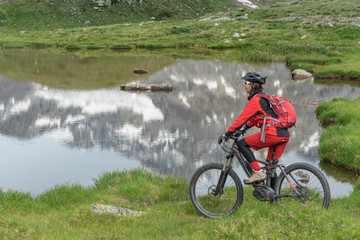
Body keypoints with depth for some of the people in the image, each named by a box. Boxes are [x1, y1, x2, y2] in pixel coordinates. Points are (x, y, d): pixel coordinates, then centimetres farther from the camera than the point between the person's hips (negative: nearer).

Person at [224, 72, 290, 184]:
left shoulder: (256, 100, -6)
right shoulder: (263, 98, 23)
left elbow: (243, 118, -7)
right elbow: (252, 118, 30)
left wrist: (228, 133, 0)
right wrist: (242, 130, 23)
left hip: (272, 133, -9)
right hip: (284, 135, 9)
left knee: (241, 144, 1)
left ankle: (258, 172, -6)